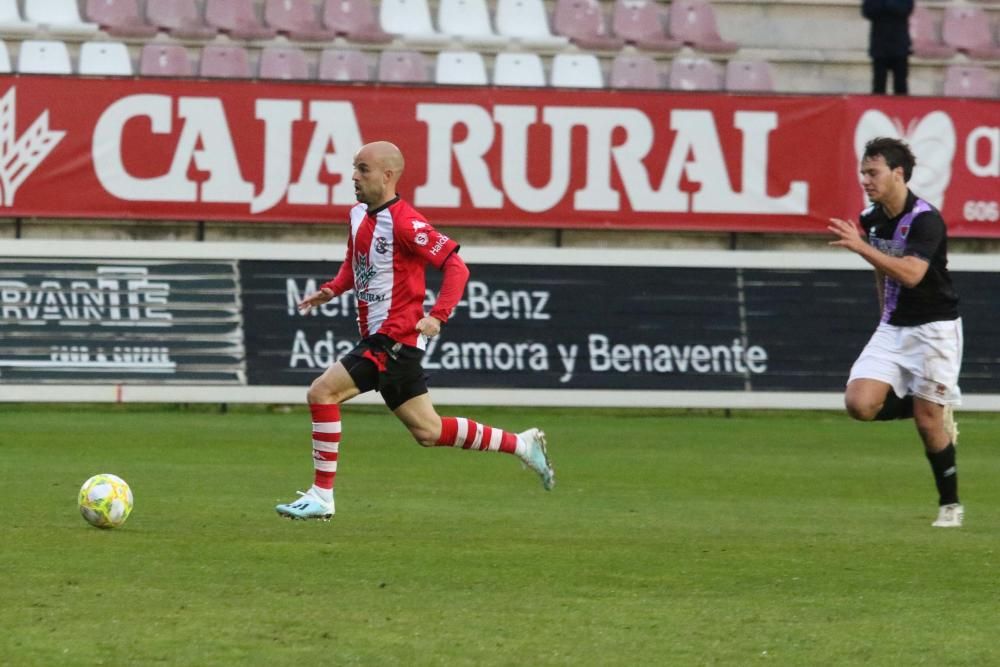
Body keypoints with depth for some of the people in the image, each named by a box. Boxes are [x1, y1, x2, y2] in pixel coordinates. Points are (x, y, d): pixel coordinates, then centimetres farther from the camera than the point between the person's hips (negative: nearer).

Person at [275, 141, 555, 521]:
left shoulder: (404, 223, -17)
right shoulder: (359, 215, 10)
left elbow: (455, 266, -17)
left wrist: (437, 316, -27)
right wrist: (331, 290, 8)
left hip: (395, 339, -10)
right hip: (377, 338, 10)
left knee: (322, 392, -15)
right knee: (427, 431, 14)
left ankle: (322, 496, -9)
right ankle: (521, 445, 26)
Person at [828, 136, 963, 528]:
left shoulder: (925, 220, -20)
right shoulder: (872, 219, 3)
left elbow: (911, 274, -35)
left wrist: (860, 246, -38)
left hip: (934, 329, -7)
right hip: (892, 328, 7)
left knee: (927, 418, -5)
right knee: (860, 403, -12)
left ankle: (951, 505, 12)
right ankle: (935, 410, 14)